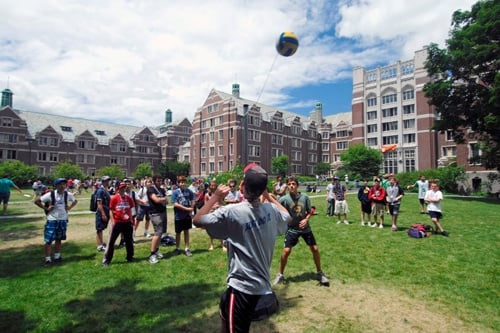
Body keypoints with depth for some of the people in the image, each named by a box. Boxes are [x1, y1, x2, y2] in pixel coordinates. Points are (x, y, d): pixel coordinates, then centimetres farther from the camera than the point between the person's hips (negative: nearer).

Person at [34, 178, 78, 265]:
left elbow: (75, 201, 15)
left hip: (63, 220, 3)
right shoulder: (50, 194, -13)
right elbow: (36, 201, -6)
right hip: (52, 220, -3)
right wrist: (46, 208, -11)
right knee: (49, 240, -2)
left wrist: (69, 207, 1)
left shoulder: (68, 194, -3)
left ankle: (57, 256, 27)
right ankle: (48, 259, 8)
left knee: (59, 239, 14)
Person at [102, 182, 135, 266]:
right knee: (111, 241, 2)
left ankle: (130, 257, 28)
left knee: (129, 241, 13)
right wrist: (113, 221, -8)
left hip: (127, 223, 3)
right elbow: (111, 211, -3)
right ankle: (106, 260, 11)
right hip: (117, 223, -3)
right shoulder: (114, 198, -8)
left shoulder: (129, 198, 1)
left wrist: (131, 221, 6)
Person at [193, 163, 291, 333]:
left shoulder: (231, 211, -22)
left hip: (243, 285, -8)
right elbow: (287, 216, 19)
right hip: (260, 282, 8)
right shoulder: (271, 209, -4)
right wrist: (270, 197, 19)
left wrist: (215, 197, -4)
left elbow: (198, 220, -12)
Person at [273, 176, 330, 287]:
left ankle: (320, 273, 29)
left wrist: (306, 219, -19)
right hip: (292, 229, -2)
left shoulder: (305, 198, -9)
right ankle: (280, 275, 14)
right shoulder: (284, 199, -15)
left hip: (305, 228, 2)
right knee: (286, 251, -8)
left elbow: (310, 212, 1)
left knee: (315, 249, 6)